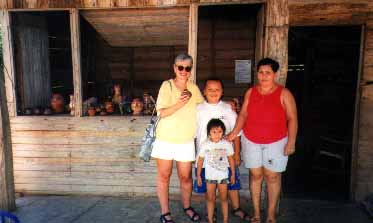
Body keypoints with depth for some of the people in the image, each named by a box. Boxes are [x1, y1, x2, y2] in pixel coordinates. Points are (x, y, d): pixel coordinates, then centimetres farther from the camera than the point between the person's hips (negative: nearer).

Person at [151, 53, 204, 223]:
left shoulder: (193, 88, 4)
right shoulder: (167, 85, -8)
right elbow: (162, 112, -16)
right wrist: (182, 102, -24)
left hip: (186, 141, 3)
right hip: (165, 139, -2)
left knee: (186, 177, 12)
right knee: (164, 176, 8)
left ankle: (187, 207, 36)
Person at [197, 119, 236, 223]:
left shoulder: (227, 144, -10)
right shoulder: (205, 145, -10)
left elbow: (231, 159, 0)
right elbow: (200, 160, -2)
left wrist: (233, 174, 4)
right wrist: (198, 175, 1)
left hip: (223, 176, 0)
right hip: (210, 176, 0)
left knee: (224, 198, 12)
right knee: (210, 199, 11)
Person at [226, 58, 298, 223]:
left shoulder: (284, 93, -5)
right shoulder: (250, 92, 3)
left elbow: (292, 119, -6)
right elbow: (243, 114, 5)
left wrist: (291, 142, -11)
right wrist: (234, 133, -6)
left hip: (276, 142, -2)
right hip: (251, 141, 3)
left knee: (272, 176, 6)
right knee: (255, 175, 9)